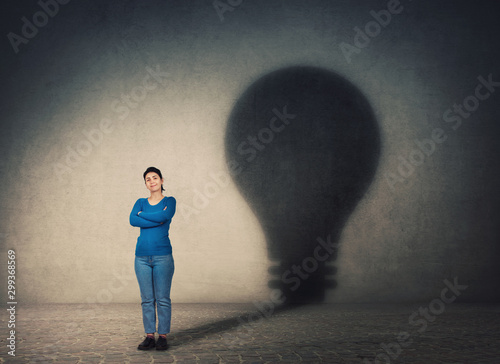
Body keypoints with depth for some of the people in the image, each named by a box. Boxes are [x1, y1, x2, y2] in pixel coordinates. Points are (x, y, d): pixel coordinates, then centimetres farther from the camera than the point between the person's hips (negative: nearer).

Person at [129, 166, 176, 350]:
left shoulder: (169, 201, 4)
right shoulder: (141, 202, 11)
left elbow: (165, 216, -18)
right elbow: (132, 220, -7)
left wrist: (143, 214, -5)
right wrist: (157, 219, -13)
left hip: (162, 256, -3)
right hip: (142, 257, 3)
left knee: (163, 298, 0)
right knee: (147, 299, 5)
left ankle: (163, 336, 8)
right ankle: (149, 336, 12)